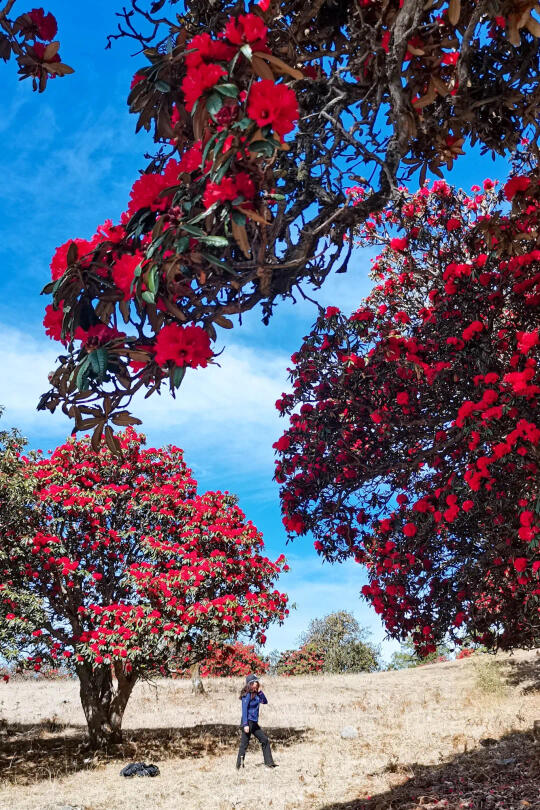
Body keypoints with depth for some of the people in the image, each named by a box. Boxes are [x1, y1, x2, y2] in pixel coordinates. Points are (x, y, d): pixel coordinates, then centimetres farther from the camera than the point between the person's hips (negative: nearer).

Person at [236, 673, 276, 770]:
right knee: (244, 744, -4)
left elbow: (265, 701, 12)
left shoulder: (256, 694, 10)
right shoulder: (247, 695, -13)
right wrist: (245, 724, -21)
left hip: (254, 723, 9)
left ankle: (269, 763, 14)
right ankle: (240, 765, 3)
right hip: (248, 722, -9)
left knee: (265, 740, 9)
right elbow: (244, 710, -17)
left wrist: (260, 691, 0)